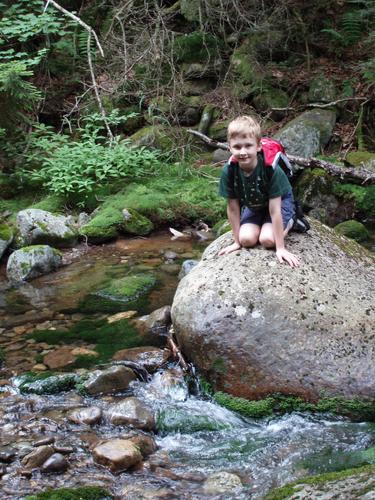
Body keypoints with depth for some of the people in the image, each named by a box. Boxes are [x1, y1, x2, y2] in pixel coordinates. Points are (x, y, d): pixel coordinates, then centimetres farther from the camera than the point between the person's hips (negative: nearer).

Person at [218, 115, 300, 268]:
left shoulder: (271, 169, -37)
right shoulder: (228, 171, -27)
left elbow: (274, 209, -32)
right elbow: (232, 207, -15)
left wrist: (280, 248, -29)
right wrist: (237, 241, -9)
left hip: (280, 201, -3)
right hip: (252, 205, 3)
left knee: (267, 240, -24)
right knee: (247, 239, -19)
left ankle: (288, 222, 8)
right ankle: (263, 224, 14)